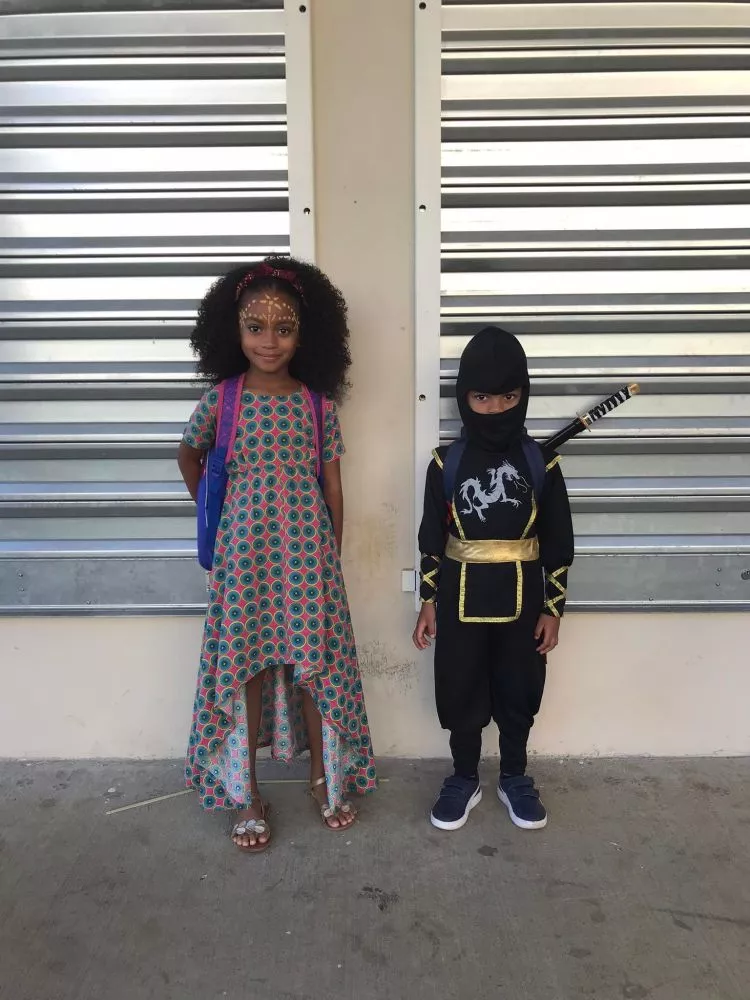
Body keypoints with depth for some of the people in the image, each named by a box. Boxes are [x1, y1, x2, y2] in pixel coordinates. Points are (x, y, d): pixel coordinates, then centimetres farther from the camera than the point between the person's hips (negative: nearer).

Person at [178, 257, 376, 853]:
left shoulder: (319, 404, -1)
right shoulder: (220, 400, -3)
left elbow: (333, 492, 4)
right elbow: (189, 456, 16)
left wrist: (332, 560, 5)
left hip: (307, 550, 1)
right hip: (245, 551, 0)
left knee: (314, 663, 8)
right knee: (247, 668, 7)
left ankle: (323, 776, 30)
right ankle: (247, 792, 25)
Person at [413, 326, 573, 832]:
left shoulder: (541, 463, -6)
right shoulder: (447, 463, -5)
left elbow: (559, 543, -1)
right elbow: (432, 539, 1)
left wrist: (553, 608, -1)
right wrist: (428, 603, 1)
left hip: (521, 598, 0)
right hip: (461, 597, 0)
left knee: (518, 693, 14)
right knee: (461, 693, 11)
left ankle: (515, 779, 36)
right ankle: (465, 779, 33)